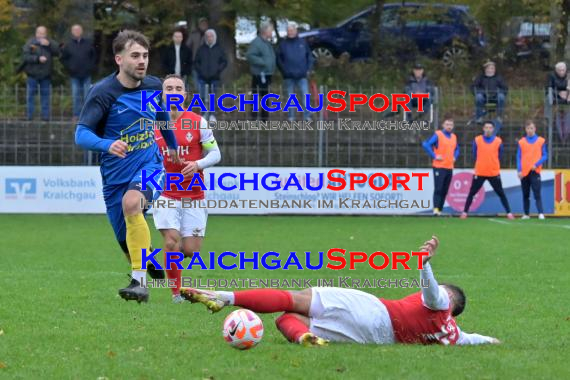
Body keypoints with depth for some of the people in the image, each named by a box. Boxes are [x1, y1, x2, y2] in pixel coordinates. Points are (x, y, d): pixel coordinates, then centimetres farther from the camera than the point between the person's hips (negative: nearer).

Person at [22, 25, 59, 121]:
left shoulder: (50, 42, 7)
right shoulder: (30, 43, -2)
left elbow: (57, 52, -6)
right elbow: (26, 56, -11)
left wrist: (49, 45, -18)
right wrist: (38, 59, -20)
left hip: (46, 74, 2)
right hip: (33, 74, -2)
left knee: (45, 95, 6)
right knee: (31, 95, 2)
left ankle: (45, 115, 10)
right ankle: (30, 116, 7)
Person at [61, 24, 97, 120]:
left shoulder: (88, 43, 4)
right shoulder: (68, 45, 3)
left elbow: (94, 56, 11)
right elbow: (63, 58, 9)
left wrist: (91, 67, 0)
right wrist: (69, 68, -3)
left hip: (86, 74, 0)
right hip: (75, 75, 0)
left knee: (87, 95, 2)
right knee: (76, 96, 3)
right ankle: (76, 115, 9)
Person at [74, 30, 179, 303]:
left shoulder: (153, 86, -2)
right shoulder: (103, 92, -15)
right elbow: (81, 134, -21)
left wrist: (172, 145, 36)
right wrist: (106, 144, -42)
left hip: (149, 165, 0)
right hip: (115, 174, 0)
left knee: (132, 203, -34)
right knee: (128, 242, 8)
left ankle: (139, 281, -32)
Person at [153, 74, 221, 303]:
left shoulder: (198, 122, -2)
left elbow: (215, 154, 1)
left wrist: (198, 164, -18)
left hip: (194, 196, 0)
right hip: (165, 194, 0)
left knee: (190, 250, -2)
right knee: (171, 242, -17)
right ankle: (176, 293, -4)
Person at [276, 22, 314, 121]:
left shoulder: (303, 43, 7)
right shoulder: (283, 44, 5)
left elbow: (310, 56, 13)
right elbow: (278, 59, 7)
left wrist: (308, 69, 3)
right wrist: (284, 70, -3)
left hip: (302, 75, 0)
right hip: (289, 76, 0)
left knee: (305, 95, -7)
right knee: (290, 97, 4)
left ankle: (307, 116, -5)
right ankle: (291, 116, 9)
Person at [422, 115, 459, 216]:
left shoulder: (454, 137, 13)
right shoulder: (438, 135, -6)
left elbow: (457, 149, 31)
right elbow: (426, 144, -15)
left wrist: (455, 157, 11)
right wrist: (434, 156, -16)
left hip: (449, 168, 6)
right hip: (439, 167, -6)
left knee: (445, 191, 7)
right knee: (438, 189, -13)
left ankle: (440, 210, 11)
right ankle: (436, 209, -18)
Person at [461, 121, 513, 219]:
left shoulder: (498, 141, -1)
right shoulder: (477, 140, -1)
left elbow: (499, 156, 10)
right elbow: (475, 156, 9)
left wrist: (494, 166, 7)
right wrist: (481, 165, 8)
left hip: (494, 173, 0)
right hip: (479, 173, 0)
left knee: (501, 193, 3)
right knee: (472, 193, 1)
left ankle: (509, 213, 9)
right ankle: (465, 212, 9)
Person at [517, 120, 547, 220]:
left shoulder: (541, 141, 4)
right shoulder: (521, 142, 8)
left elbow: (544, 156, 3)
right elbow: (519, 157, 6)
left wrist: (536, 164, -13)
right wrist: (519, 170, -7)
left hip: (535, 171, -2)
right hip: (524, 172, 2)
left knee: (537, 194, -12)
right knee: (525, 195, 8)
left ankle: (541, 213, -17)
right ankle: (526, 214, 15)